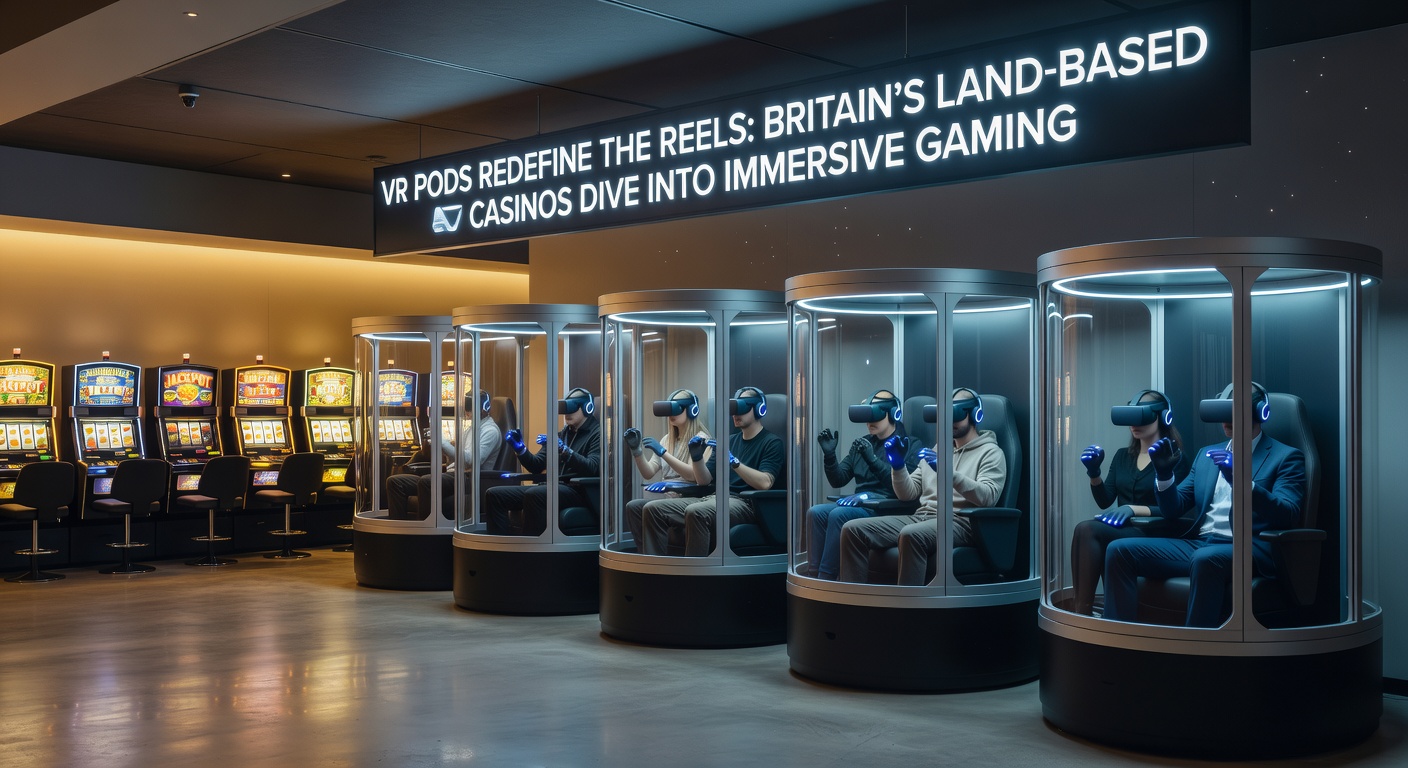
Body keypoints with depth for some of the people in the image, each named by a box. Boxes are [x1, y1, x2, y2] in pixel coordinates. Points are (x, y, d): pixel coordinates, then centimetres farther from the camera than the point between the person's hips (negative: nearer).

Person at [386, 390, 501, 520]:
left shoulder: (490, 431, -6)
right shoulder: (468, 424, 21)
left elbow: (470, 461, -20)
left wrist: (440, 440, -18)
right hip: (450, 475, 9)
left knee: (426, 481, -38)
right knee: (395, 482, -4)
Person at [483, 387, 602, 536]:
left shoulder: (597, 434, 1)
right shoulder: (561, 434, 24)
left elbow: (592, 469, -16)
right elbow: (536, 466, 21)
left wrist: (563, 450, -26)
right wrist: (520, 449, 2)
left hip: (578, 490, -8)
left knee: (534, 494, -38)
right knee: (494, 494, -6)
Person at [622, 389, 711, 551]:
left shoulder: (700, 438, -3)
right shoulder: (667, 439, 18)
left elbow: (692, 474, -18)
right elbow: (648, 473, 13)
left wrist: (663, 453, -24)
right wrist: (636, 450, -3)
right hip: (667, 498, 6)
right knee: (633, 506, -20)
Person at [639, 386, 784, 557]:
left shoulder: (772, 442, 2)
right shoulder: (729, 440, 22)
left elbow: (765, 483, -14)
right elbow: (704, 480, 19)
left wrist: (733, 461, -21)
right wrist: (697, 457, 0)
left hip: (743, 503, -8)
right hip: (714, 498, 8)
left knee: (696, 512, -37)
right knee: (654, 509, -9)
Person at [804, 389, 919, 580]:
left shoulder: (910, 446, 2)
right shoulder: (861, 444, 20)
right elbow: (838, 480, 17)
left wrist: (873, 460, -22)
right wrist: (829, 455, -1)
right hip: (859, 502, 6)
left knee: (839, 514, -30)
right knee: (816, 512, -21)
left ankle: (826, 578, -27)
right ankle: (814, 574, -23)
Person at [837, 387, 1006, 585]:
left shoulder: (990, 452, 5)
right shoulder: (937, 450, 25)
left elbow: (988, 497, -13)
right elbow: (907, 493, 21)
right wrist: (897, 465, 1)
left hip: (958, 522, -7)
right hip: (921, 517, 7)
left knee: (911, 535, -40)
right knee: (853, 529, -12)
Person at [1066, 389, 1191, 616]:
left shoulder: (1175, 460, -1)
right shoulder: (1122, 456, 17)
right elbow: (1104, 501, 12)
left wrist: (1134, 509, -25)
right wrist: (1094, 473, -5)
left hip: (1155, 535, -5)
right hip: (1123, 530, 5)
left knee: (1087, 529, -31)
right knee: (1087, 531, -31)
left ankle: (1083, 612, -30)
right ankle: (1078, 612, -31)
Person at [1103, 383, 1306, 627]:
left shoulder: (1286, 457, 6)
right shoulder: (1206, 454, 23)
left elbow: (1288, 516, -10)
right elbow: (1173, 510, 20)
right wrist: (1164, 474, 0)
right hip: (1197, 543, 6)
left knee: (1205, 559, -40)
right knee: (1119, 550, -14)